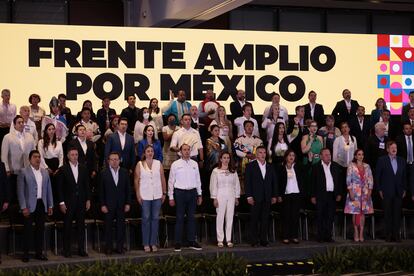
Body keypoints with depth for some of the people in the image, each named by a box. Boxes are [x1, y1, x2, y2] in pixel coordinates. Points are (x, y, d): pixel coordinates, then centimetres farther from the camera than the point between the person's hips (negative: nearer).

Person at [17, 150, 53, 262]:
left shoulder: (45, 172, 12)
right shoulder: (23, 172, -3)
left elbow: (48, 189, 15)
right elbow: (20, 191, -7)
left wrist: (50, 205, 10)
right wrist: (23, 207, -12)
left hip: (42, 205, 5)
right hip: (29, 206, -5)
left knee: (40, 229, 8)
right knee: (28, 230, 0)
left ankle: (39, 252, 16)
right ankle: (25, 254, 7)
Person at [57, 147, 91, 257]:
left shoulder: (83, 168, 8)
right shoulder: (63, 169, -3)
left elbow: (87, 185, 10)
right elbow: (60, 187, -3)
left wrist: (88, 200, 5)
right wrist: (61, 202, -8)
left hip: (81, 202, 3)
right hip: (68, 202, -3)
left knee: (81, 226, 6)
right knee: (67, 227, 2)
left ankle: (81, 249, 11)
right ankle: (67, 250, 8)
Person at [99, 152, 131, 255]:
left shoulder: (125, 172, 5)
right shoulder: (103, 173, -1)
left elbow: (128, 189, 6)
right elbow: (101, 191, -1)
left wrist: (128, 203, 1)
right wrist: (102, 205, -7)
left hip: (121, 205, 2)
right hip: (108, 205, -2)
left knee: (121, 226, 4)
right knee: (108, 227, 4)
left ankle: (120, 247, 11)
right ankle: (108, 248, 11)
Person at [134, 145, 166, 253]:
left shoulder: (158, 164, 6)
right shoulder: (140, 165, 2)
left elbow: (163, 179, 7)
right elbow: (136, 180, 0)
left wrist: (164, 193, 2)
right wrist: (138, 195, -6)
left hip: (157, 195, 2)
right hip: (145, 196, -2)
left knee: (155, 219, 5)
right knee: (146, 219, 1)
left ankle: (153, 243, 11)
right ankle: (146, 244, 7)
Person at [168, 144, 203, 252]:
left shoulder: (194, 164, 9)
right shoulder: (175, 164, -1)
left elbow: (198, 180, 14)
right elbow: (171, 181, 0)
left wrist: (199, 194, 11)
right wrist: (171, 197, -3)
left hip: (192, 192, 3)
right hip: (180, 192, -3)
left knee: (191, 217, 7)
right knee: (180, 218, -1)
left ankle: (191, 241, 14)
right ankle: (178, 243, 3)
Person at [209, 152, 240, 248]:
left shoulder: (233, 171, 10)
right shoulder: (216, 171, 1)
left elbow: (237, 184, 12)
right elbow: (213, 185, -1)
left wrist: (237, 197, 8)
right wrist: (214, 198, -6)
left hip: (231, 196, 3)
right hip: (220, 196, -3)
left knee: (230, 217, 2)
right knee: (220, 217, -3)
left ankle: (229, 239, 7)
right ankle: (220, 240, 2)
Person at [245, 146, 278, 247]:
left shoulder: (270, 167, 14)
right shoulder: (250, 166, 2)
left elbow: (274, 182, 14)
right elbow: (247, 182, -3)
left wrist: (274, 196, 7)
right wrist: (249, 196, -10)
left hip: (267, 198, 3)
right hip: (255, 198, -3)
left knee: (265, 219, 3)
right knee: (254, 219, 0)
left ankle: (263, 240, 8)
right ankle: (253, 240, 4)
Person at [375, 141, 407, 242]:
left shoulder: (402, 161, 11)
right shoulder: (382, 160, 0)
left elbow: (404, 176, 14)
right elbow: (377, 176, 0)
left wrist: (404, 189, 8)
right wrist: (380, 190, -5)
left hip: (398, 192, 3)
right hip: (387, 192, -3)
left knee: (397, 214, 2)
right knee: (388, 214, 0)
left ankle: (396, 235, 6)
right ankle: (388, 235, 5)